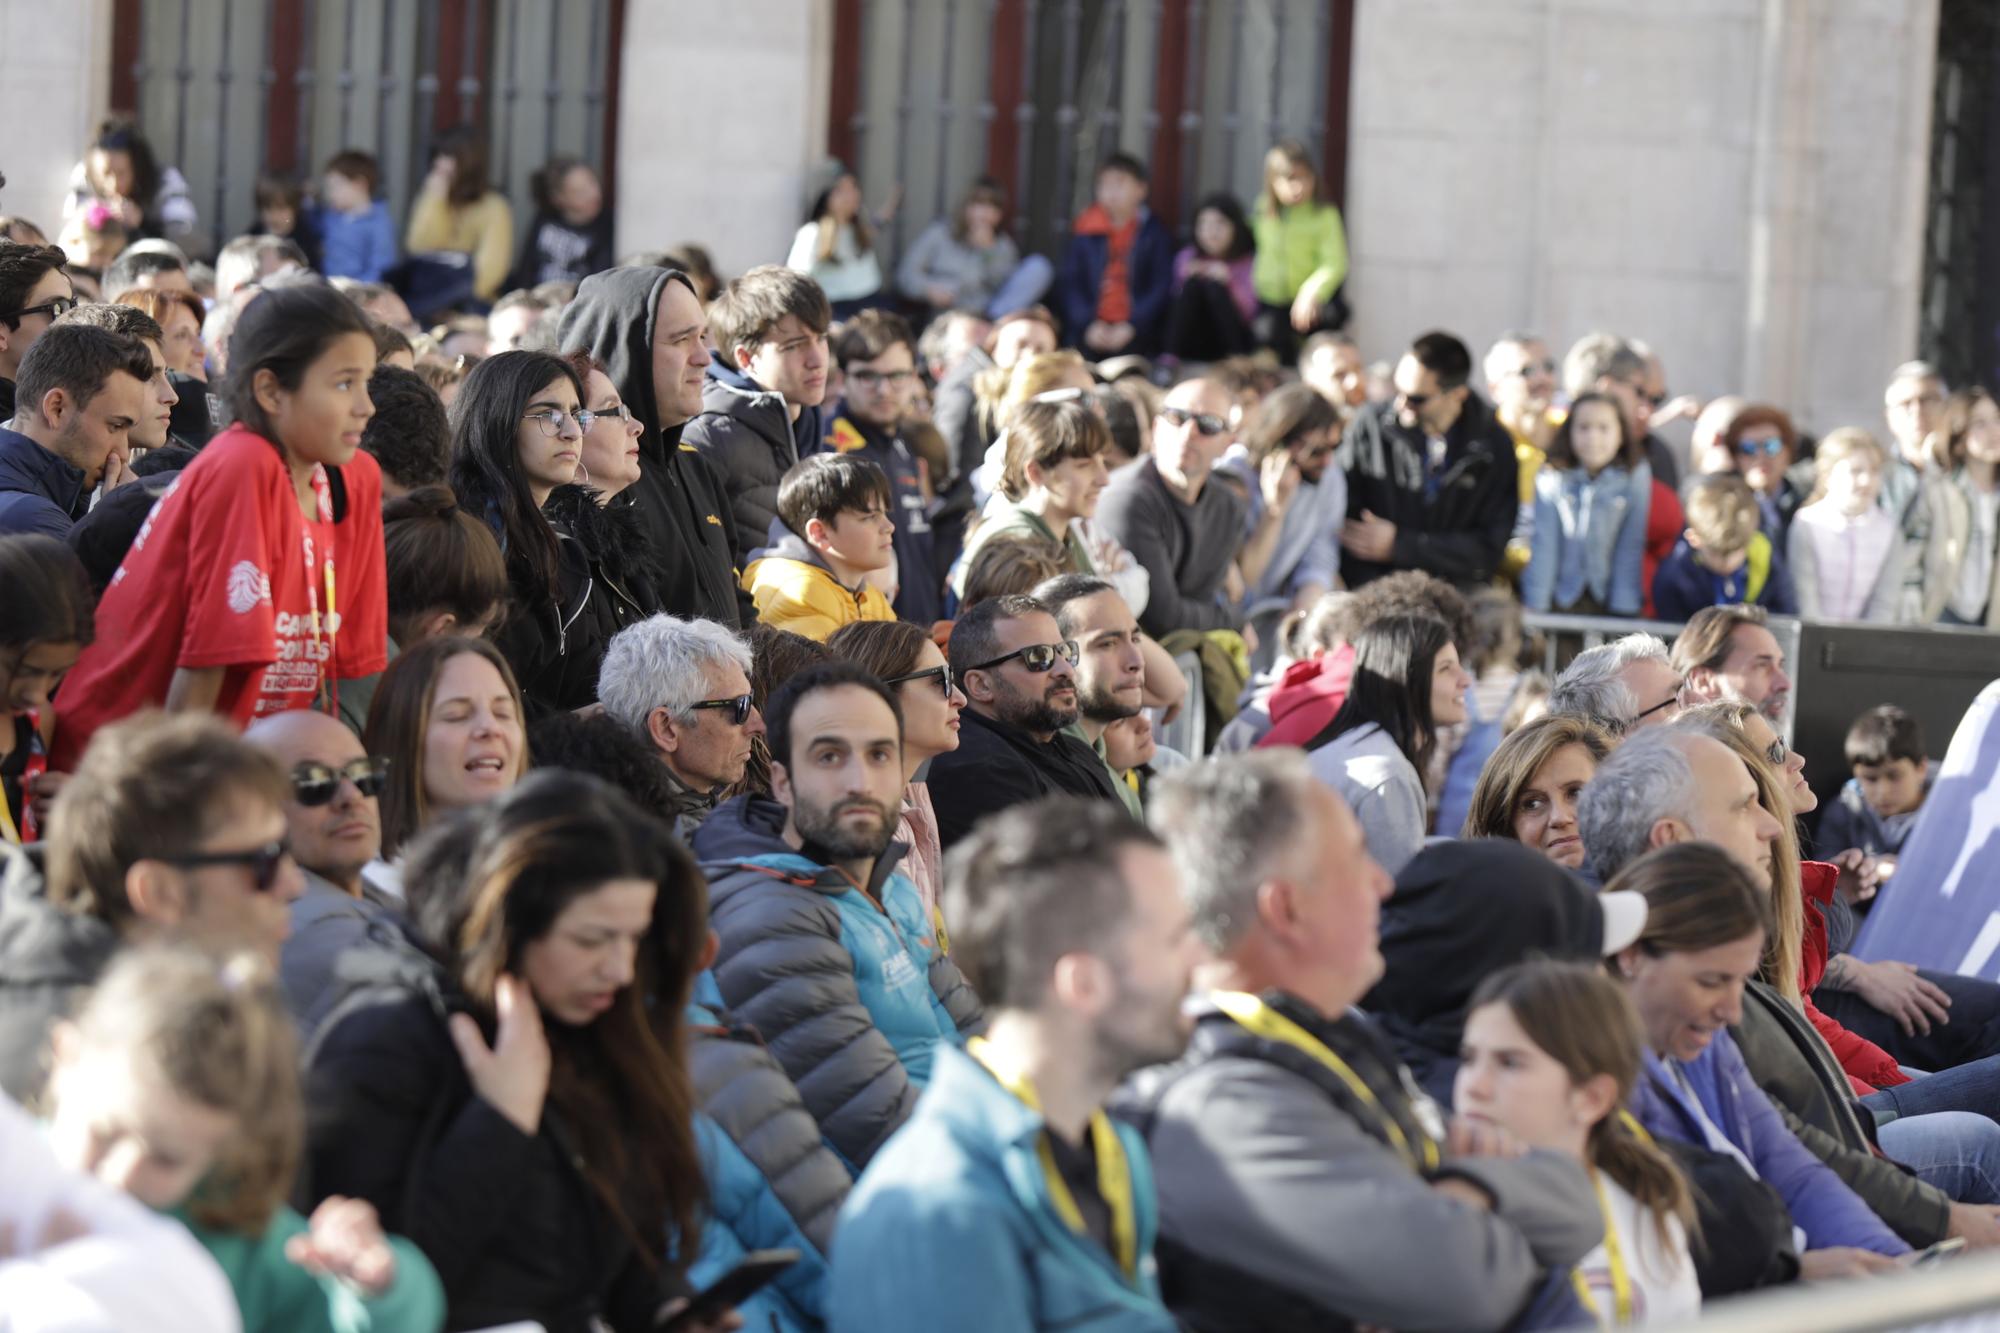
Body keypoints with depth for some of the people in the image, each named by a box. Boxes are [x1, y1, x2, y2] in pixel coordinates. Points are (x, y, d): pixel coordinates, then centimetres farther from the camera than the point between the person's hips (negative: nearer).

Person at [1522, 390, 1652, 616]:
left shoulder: (1635, 476, -6)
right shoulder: (1551, 478, -5)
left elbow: (1631, 546, -5)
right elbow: (1543, 545, -5)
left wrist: (1624, 611, -9)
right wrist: (1535, 606, -9)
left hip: (1609, 597, 0)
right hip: (1561, 600, 0)